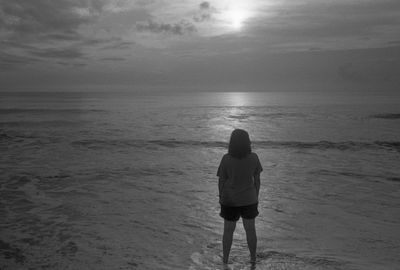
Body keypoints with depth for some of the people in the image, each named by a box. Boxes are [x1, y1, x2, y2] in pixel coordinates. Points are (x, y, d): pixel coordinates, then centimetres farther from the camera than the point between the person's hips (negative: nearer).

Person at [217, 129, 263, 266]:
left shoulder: (226, 159, -21)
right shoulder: (254, 158, -15)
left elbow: (221, 181, -12)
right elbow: (257, 179, -6)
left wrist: (221, 198, 3)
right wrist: (256, 196, 9)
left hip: (230, 200, -1)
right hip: (249, 199, 1)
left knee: (228, 230, 18)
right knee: (250, 229, 21)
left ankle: (225, 259, 32)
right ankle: (253, 258, 36)